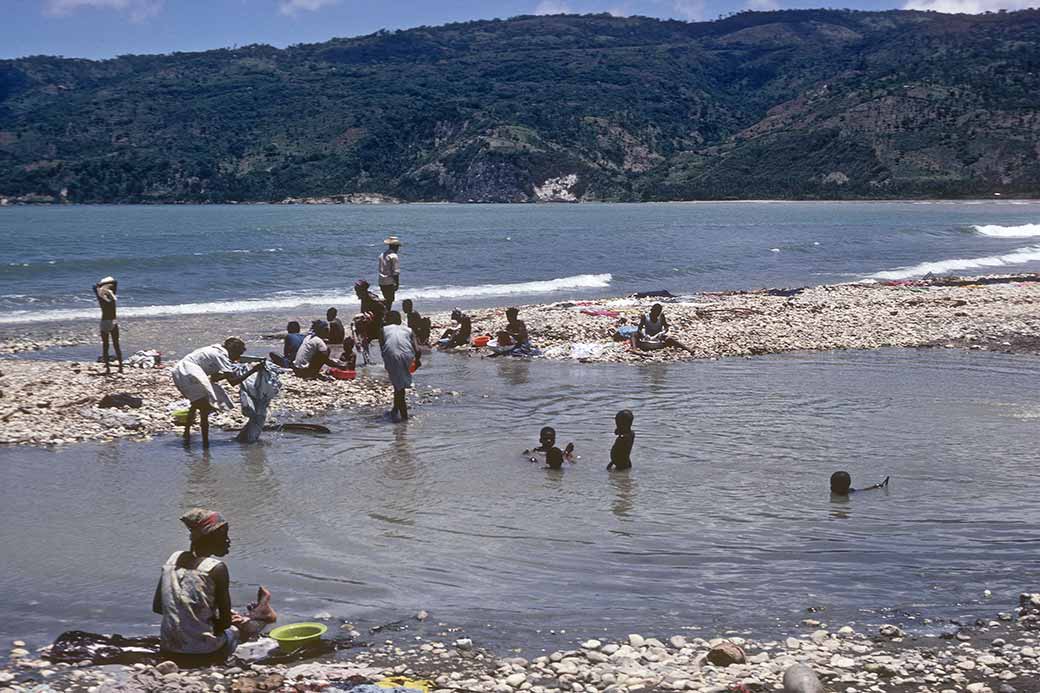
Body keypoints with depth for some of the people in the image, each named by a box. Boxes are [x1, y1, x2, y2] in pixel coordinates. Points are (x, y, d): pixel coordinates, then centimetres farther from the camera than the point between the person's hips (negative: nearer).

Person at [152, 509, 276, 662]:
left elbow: (157, 607, 10)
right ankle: (260, 613, 52)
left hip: (168, 651, 6)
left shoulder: (173, 558, 2)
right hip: (205, 655, -6)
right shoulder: (216, 568, -15)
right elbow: (226, 621, -13)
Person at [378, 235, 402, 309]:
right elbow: (395, 272, -16)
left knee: (387, 299, 17)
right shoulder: (394, 257, -14)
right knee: (390, 300, 0)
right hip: (390, 282, -8)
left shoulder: (382, 255, 11)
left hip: (381, 281, 8)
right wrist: (397, 283, -9)